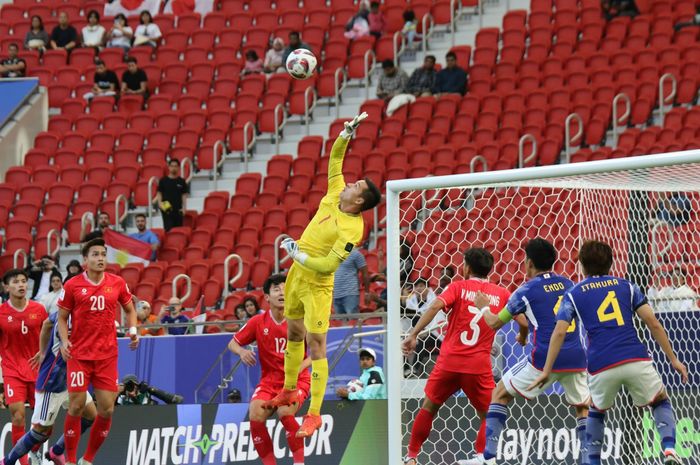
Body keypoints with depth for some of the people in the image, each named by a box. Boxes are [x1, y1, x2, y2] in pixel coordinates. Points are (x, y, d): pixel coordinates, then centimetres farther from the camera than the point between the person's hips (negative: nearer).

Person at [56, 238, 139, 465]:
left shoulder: (117, 284, 4)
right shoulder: (72, 285, -2)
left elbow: (129, 309, 19)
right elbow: (62, 317, 6)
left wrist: (133, 330, 1)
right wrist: (64, 340, -10)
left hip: (107, 355, 3)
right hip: (78, 354, -2)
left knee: (107, 409, -1)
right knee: (76, 406, -7)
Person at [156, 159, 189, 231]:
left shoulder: (181, 181, 8)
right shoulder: (163, 181, 5)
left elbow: (184, 195, 7)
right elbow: (159, 193, 6)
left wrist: (183, 207, -3)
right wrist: (160, 203, -11)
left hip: (178, 209, 2)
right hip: (166, 209, -2)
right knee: (168, 228, -10)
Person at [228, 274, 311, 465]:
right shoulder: (258, 322, 0)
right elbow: (233, 343, 9)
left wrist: (300, 366, -19)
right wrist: (242, 351, -14)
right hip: (268, 382, 3)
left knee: (285, 412, -31)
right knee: (255, 415, -23)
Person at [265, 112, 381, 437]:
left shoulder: (352, 229, -23)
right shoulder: (334, 195, -1)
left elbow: (328, 265, -27)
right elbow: (334, 161, 9)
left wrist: (297, 254, -20)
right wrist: (346, 134, -3)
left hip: (317, 286, -9)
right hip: (296, 276, 9)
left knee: (316, 345, -10)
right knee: (294, 333, 22)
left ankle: (314, 414, -10)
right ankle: (289, 391, 40)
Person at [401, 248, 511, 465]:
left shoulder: (459, 287, 2)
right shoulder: (501, 294, 7)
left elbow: (436, 306, -15)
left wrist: (413, 335, -17)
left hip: (449, 361, 0)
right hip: (479, 365, 0)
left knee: (429, 407, 20)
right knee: (487, 416, 13)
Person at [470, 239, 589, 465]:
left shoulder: (527, 291, 1)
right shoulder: (568, 284, 14)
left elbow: (494, 323, 12)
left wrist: (483, 307, 32)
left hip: (544, 359, -4)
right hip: (575, 359, 4)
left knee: (500, 393, 13)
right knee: (583, 408, 22)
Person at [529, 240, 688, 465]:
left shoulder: (573, 294, 15)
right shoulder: (626, 286, 16)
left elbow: (560, 332, 2)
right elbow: (653, 324, 8)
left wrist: (547, 371, 5)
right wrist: (673, 359, 12)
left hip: (601, 366, 0)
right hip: (636, 360, 0)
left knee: (596, 412, 28)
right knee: (661, 402, 19)